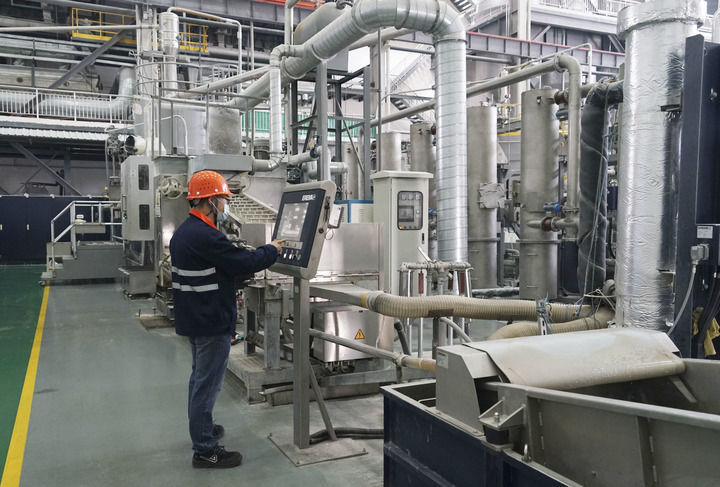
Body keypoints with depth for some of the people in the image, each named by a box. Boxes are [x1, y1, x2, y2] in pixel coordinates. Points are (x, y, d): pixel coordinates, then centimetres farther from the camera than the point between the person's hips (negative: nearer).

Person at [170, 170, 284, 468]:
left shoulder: (184, 231, 9)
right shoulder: (205, 236, -25)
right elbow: (243, 262, -20)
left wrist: (227, 295, 17)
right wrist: (272, 251, -5)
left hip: (194, 318, 11)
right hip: (211, 322, -11)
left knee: (200, 378, 24)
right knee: (207, 384, -2)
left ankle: (201, 430, 40)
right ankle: (205, 451, 9)